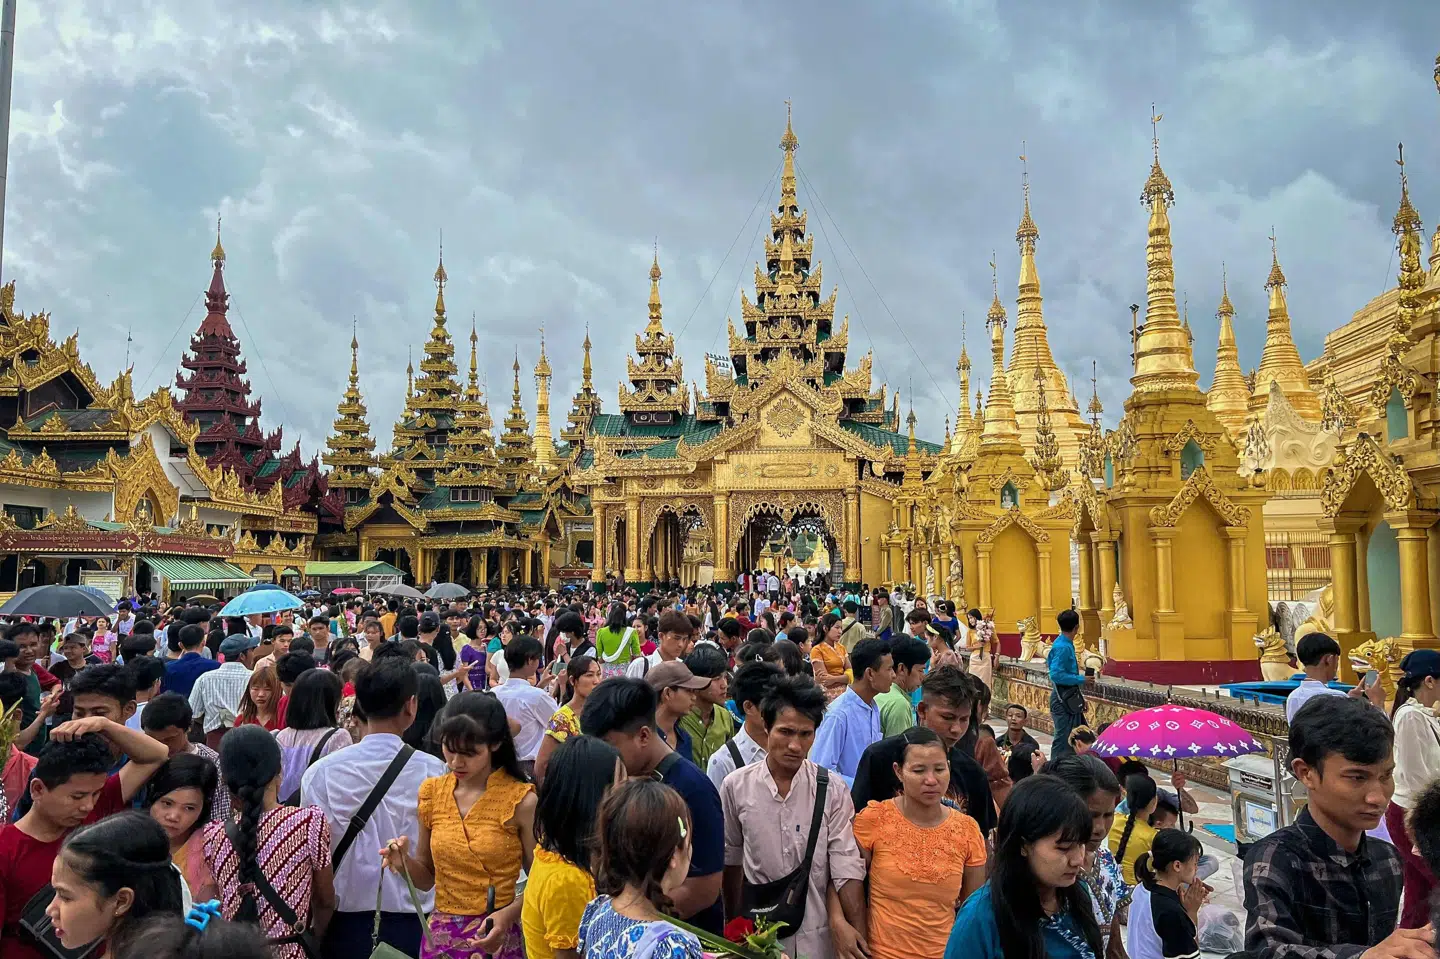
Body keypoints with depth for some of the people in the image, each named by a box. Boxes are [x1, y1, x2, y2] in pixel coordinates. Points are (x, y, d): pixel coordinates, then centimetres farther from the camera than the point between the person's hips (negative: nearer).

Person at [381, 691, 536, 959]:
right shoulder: (432, 792, 0)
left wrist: (508, 914, -23)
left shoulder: (521, 801, -13)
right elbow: (427, 878, 9)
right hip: (439, 937, 4)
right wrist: (405, 862, -11)